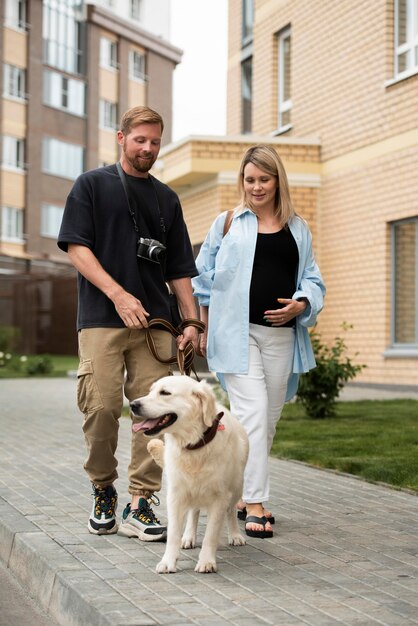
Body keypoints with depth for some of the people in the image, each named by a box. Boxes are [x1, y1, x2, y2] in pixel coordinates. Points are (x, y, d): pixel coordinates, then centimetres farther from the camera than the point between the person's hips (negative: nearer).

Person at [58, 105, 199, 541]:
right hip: (101, 319, -3)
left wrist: (191, 321, 9)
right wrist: (119, 294, -14)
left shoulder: (166, 199, 19)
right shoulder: (91, 185, 8)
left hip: (155, 322, 4)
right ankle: (103, 492, 16)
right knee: (101, 408, -6)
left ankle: (140, 504, 2)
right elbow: (76, 246, -3)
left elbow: (179, 268, 19)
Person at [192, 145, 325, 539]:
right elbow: (204, 279, 10)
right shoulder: (227, 223, 8)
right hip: (237, 332, -3)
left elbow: (312, 278, 16)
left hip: (281, 334, 4)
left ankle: (242, 492, 22)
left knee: (269, 417, 7)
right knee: (252, 413, -14)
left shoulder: (297, 229, 15)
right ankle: (254, 505, -12)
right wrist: (202, 328, 5)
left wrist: (301, 305, -5)